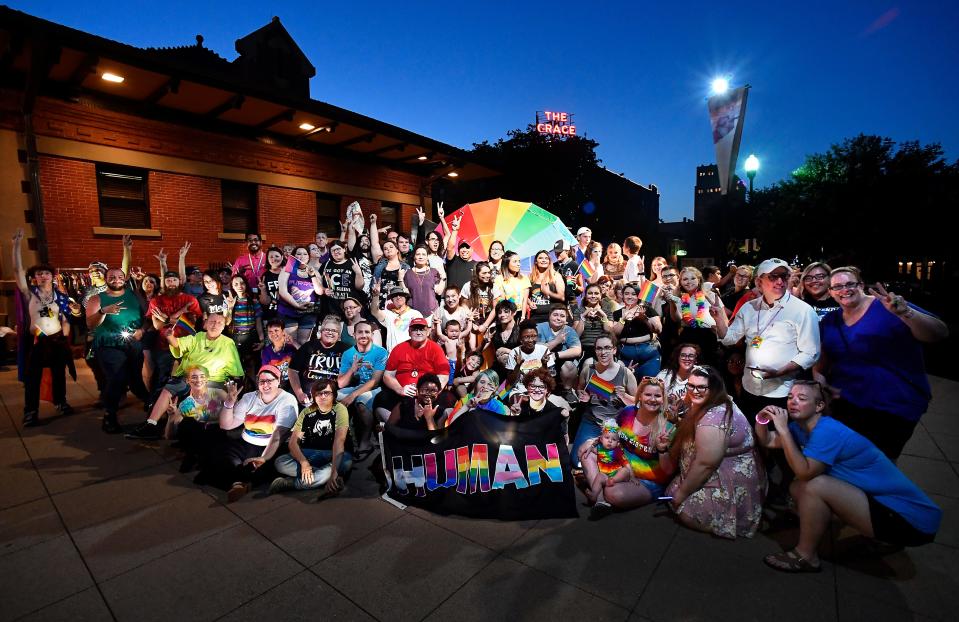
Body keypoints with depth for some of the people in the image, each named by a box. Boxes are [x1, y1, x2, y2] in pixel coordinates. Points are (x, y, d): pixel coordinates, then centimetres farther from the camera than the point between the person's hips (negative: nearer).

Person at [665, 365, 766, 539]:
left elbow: (705, 464, -27)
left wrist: (682, 493, -15)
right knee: (673, 490, 9)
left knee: (685, 512, -12)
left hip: (733, 487, -10)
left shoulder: (713, 419, -30)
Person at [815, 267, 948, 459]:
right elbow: (821, 360, 13)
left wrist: (904, 313, -36)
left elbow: (940, 333, -20)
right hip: (845, 405, 4)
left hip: (894, 409, -4)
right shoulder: (829, 321, 4)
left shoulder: (888, 308, -11)